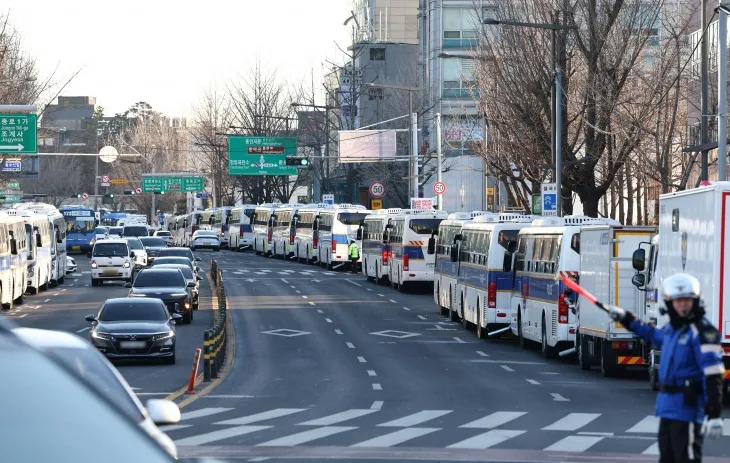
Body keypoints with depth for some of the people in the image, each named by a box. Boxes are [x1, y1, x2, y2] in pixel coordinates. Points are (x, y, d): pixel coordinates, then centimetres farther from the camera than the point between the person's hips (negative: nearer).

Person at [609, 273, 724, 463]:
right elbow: (654, 335, 38)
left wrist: (714, 415, -27)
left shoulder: (702, 331, -17)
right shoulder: (671, 328, 11)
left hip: (687, 407, -9)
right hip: (667, 406, 9)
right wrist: (626, 319, 45)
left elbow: (713, 375, -22)